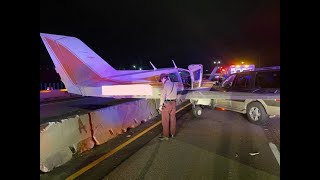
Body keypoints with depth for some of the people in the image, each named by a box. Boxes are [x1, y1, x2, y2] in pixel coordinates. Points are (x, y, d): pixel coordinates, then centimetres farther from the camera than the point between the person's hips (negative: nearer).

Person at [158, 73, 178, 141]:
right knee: (172, 119, 13)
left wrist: (160, 105, -12)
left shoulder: (165, 85, -13)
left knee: (165, 120, 0)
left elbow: (163, 96, -15)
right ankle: (172, 133, 23)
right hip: (173, 103, 7)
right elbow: (175, 95, 9)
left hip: (166, 104, -7)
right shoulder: (174, 84, 10)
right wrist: (173, 102, 11)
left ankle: (165, 135, 6)